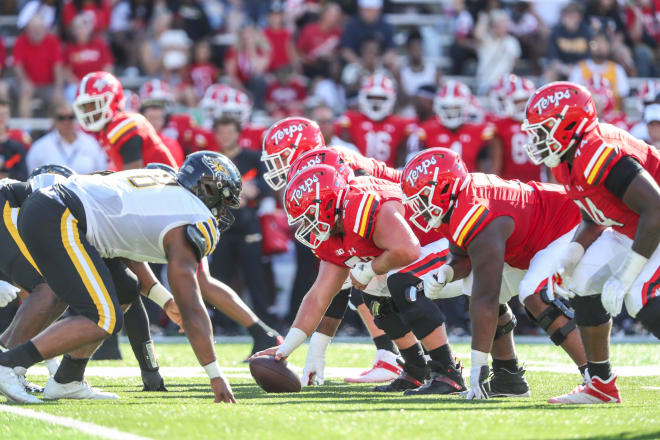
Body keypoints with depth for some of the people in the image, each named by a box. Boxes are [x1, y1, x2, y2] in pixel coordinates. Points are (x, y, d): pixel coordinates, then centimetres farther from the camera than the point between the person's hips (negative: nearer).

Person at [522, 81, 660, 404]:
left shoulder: (601, 155, -30)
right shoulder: (569, 162, 2)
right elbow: (593, 222, 14)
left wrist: (624, 277, -30)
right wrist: (568, 259, -4)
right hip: (634, 228, 10)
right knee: (584, 282, 8)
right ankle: (600, 385, 15)